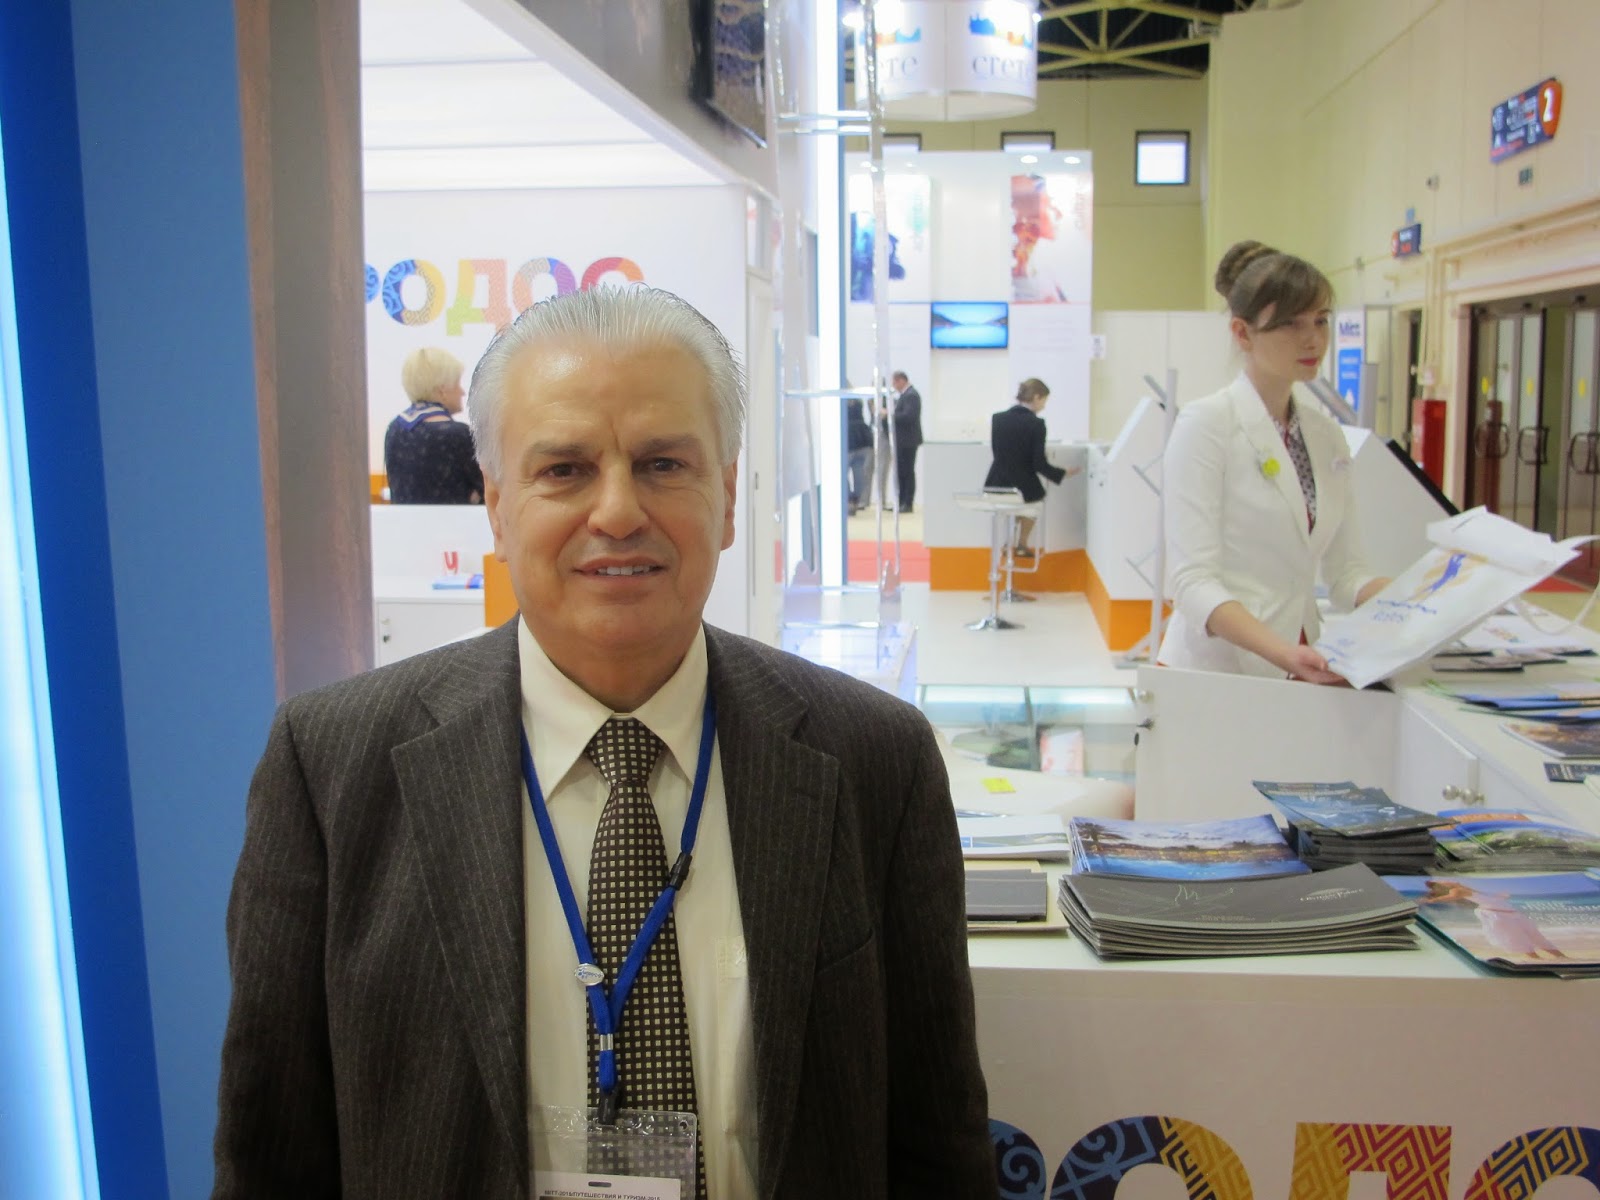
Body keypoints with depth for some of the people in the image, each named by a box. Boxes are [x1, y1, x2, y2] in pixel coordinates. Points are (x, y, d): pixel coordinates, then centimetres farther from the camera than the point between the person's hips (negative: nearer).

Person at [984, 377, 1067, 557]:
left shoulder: (997, 418, -2)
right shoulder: (1036, 423, -16)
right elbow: (1039, 465, -15)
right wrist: (1063, 473, 0)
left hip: (997, 485, 4)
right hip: (1022, 488, -4)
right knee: (1034, 495, 33)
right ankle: (1022, 545, 39)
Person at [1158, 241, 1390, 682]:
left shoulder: (1326, 434, 9)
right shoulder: (1206, 425, -10)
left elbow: (1346, 571, 8)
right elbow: (1193, 580, -16)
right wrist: (1283, 653, -29)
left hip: (1301, 671, 5)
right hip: (1216, 669, -5)